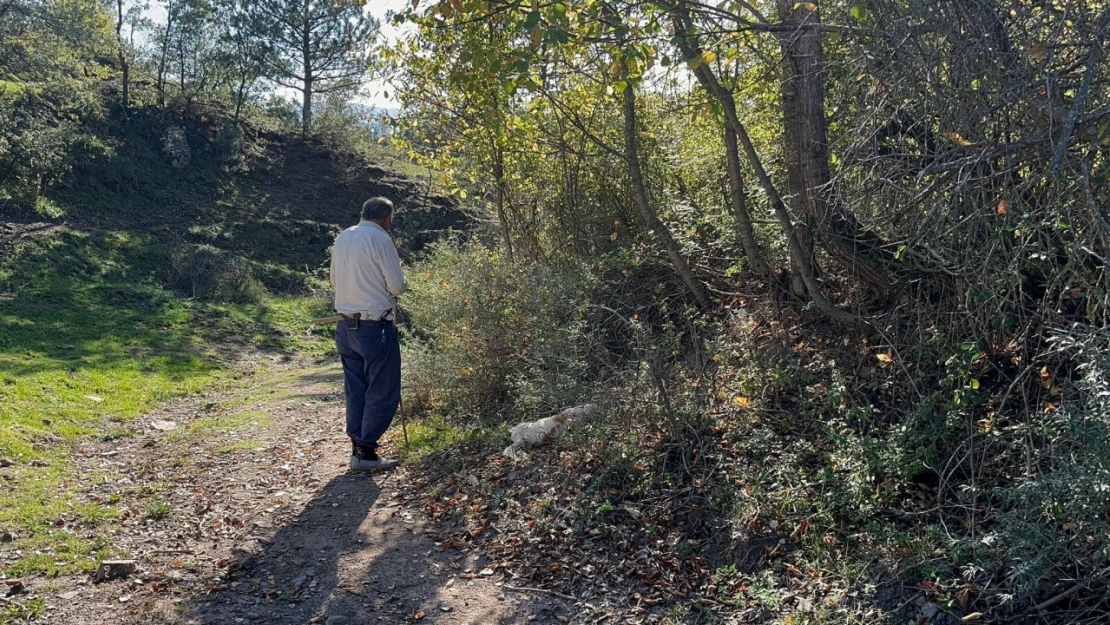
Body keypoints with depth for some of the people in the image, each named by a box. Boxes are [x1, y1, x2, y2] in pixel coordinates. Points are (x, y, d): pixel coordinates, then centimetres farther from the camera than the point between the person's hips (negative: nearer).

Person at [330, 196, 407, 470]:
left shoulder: (342, 238, 10)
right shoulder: (380, 239, -12)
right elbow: (397, 286, -12)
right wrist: (402, 283, 9)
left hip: (346, 326, 8)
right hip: (375, 327, -8)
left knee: (355, 391, 14)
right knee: (383, 391, 1)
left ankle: (357, 448, 19)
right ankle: (366, 452, 3)